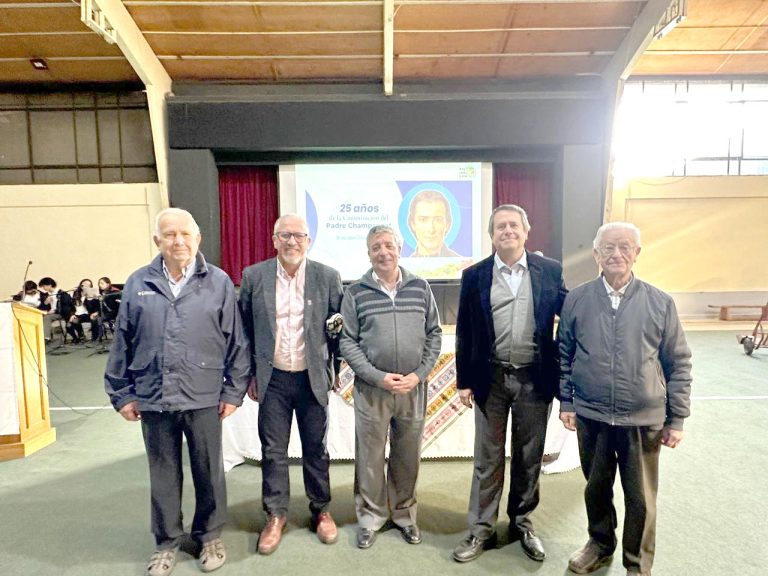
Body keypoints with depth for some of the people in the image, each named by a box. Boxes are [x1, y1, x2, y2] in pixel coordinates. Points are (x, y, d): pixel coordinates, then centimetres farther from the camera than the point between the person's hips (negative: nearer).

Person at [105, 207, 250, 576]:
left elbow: (235, 341, -2)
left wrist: (233, 390, -3)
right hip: (153, 398, 2)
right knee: (163, 475, 16)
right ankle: (167, 541, 37)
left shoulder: (219, 283, -4)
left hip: (204, 398, -1)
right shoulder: (138, 284, 2)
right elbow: (122, 343, 6)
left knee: (208, 472, 13)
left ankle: (209, 537, 35)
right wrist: (121, 393, 5)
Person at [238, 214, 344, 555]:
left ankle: (321, 511, 34)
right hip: (273, 379, 1)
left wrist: (336, 369, 3)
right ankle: (275, 515, 31)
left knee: (316, 449, 14)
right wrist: (250, 374, 3)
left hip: (313, 378, 0)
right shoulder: (253, 276, -3)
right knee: (273, 451, 12)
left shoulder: (327, 277, -6)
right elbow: (245, 329, 4)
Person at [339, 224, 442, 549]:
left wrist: (419, 374, -6)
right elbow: (347, 342, -4)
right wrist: (378, 377, -13)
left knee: (408, 456, 14)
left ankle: (404, 514, 35)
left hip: (414, 387, 2)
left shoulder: (420, 288, 3)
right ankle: (371, 517, 31)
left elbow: (434, 334, 5)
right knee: (370, 456, 10)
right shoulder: (356, 292, -3)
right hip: (371, 388, -1)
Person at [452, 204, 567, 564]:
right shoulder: (475, 275, -1)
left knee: (529, 457, 16)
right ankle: (482, 529, 27)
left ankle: (522, 522, 36)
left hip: (535, 378, 1)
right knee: (488, 458, 11)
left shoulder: (550, 271, -1)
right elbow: (465, 333, 1)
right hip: (491, 378, 0)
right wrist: (464, 380, 0)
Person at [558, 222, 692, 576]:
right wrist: (565, 402, 3)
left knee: (641, 497, 12)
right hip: (591, 416, 1)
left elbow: (679, 364, 0)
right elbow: (563, 354, 4)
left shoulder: (660, 303, -4)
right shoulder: (576, 300, -3)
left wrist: (677, 418, 0)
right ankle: (600, 545, 42)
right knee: (596, 487, 18)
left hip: (644, 419, -1)